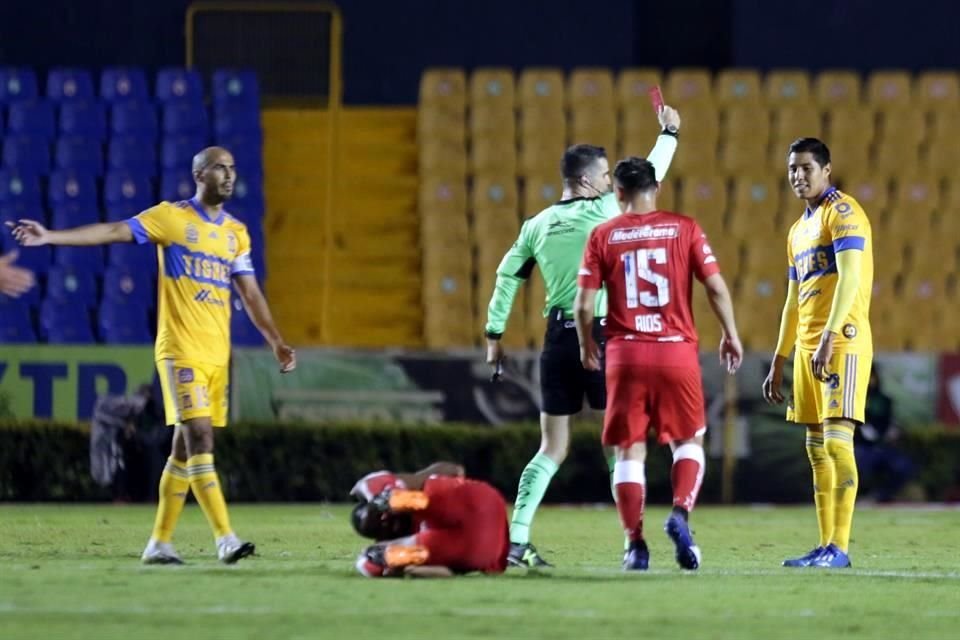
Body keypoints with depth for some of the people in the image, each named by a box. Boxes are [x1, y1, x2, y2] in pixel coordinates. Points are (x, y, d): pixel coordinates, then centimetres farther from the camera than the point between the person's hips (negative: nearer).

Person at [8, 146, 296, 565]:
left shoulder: (236, 232, 14)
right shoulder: (171, 217, -3)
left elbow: (250, 294, 18)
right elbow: (114, 231, -10)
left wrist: (276, 342, 12)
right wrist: (51, 237, -19)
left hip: (217, 354, 6)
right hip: (181, 351, -6)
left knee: (186, 448, 7)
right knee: (199, 437, -15)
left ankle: (159, 542, 13)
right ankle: (225, 539, -19)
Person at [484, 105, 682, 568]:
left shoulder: (537, 225, 8)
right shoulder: (602, 213, -5)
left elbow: (507, 278, 8)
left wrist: (495, 335, 14)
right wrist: (669, 133, 21)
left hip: (557, 339, 5)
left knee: (552, 449, 9)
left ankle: (516, 540, 0)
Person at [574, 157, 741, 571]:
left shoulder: (603, 236, 2)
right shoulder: (684, 228, 2)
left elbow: (584, 304, -1)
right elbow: (716, 288, -2)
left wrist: (586, 345, 17)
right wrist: (730, 335, 11)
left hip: (626, 354, 0)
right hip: (677, 351, 0)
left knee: (629, 451, 7)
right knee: (688, 442, 15)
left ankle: (635, 545, 2)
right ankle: (680, 514, -9)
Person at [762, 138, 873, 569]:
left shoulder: (843, 213, -6)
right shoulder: (799, 230, 21)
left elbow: (850, 277, -20)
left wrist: (829, 335, -30)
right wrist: (778, 363, 23)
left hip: (842, 343, -9)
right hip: (807, 347, 9)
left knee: (837, 440, -14)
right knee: (816, 448, 7)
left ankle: (839, 548, -17)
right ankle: (826, 545, 9)